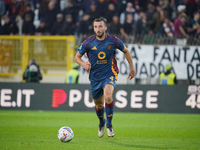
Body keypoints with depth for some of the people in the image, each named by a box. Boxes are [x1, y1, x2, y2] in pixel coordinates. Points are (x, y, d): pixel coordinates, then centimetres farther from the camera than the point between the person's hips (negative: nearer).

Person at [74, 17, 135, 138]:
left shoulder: (113, 41, -8)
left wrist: (132, 68, 13)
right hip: (95, 77, 2)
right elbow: (77, 57, 5)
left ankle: (109, 125, -14)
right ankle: (102, 122, 46)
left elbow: (126, 51, 11)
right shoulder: (88, 43, -7)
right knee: (99, 105, 12)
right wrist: (83, 64, -17)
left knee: (108, 97, -31)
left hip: (109, 74, -2)